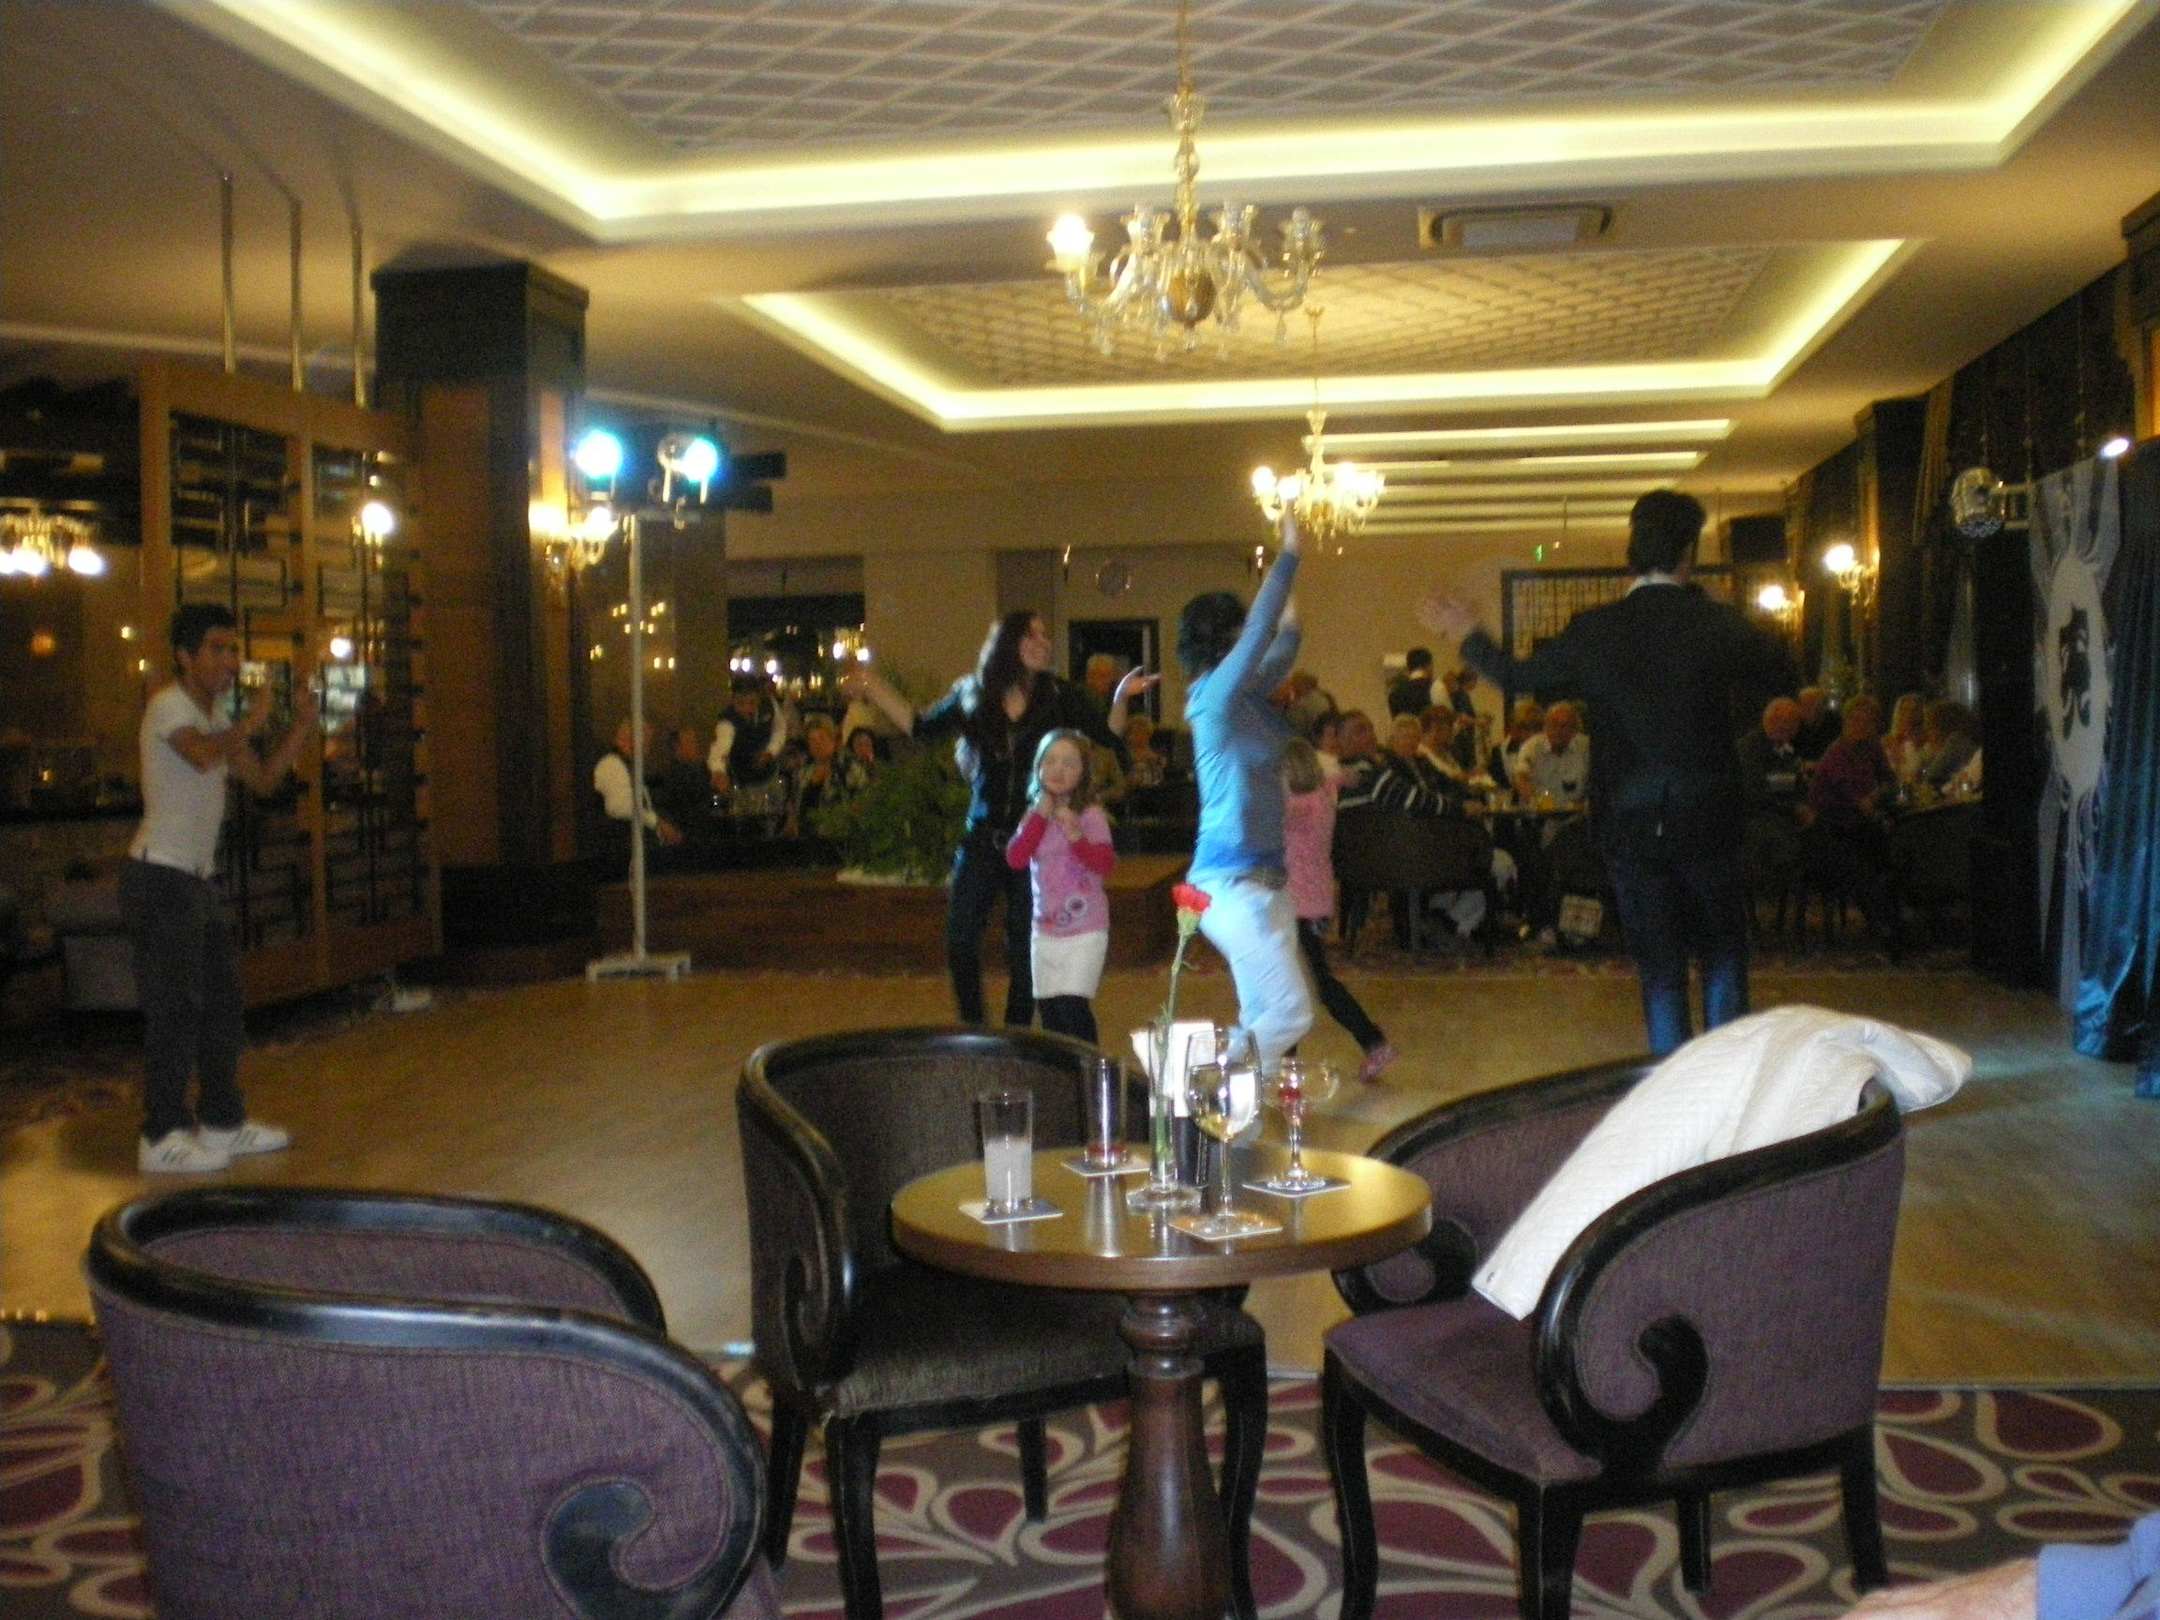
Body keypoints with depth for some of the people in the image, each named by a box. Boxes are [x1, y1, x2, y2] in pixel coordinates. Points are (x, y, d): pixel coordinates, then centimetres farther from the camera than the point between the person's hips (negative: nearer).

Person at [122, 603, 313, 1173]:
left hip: (195, 879, 10)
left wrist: (301, 728, 6)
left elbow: (262, 779, 17)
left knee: (222, 1001, 14)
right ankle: (162, 1137, 0)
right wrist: (249, 724, -16)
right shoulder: (169, 706, -12)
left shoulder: (217, 716, 17)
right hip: (160, 876, -10)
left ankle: (221, 1120, 23)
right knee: (174, 1008, -7)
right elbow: (203, 756, -32)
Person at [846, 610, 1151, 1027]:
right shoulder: (972, 696, 3)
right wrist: (875, 688, 11)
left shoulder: (1059, 696, -2)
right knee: (960, 944, 1)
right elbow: (921, 726, 13)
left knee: (1024, 950, 6)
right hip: (983, 839, 2)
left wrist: (1121, 697, -17)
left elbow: (1109, 737, -1)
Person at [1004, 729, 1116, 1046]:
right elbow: (1015, 859, -6)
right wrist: (1039, 817, -11)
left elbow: (1105, 863, -16)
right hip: (1045, 930, 5)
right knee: (1049, 1009, 9)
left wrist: (1076, 836, -30)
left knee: (1073, 1005, -12)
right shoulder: (1034, 815, 8)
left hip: (1085, 930, -5)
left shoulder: (1090, 815, -8)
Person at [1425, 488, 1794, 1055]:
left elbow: (1517, 674, 7)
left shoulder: (1594, 630, -5)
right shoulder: (1715, 622, -8)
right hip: (1707, 816, -1)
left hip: (1628, 822, 1)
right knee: (1722, 953, 15)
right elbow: (1780, 678, 5)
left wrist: (1468, 634, 24)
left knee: (1658, 965, 9)